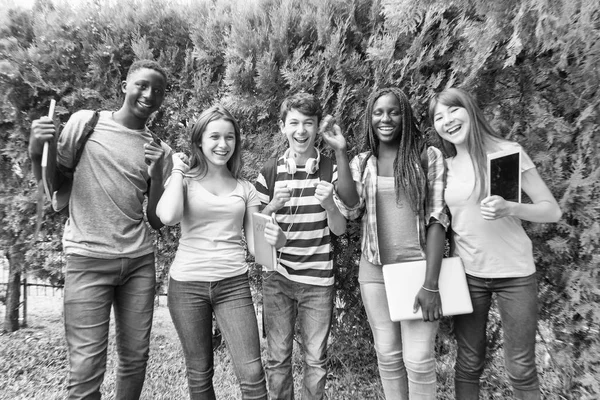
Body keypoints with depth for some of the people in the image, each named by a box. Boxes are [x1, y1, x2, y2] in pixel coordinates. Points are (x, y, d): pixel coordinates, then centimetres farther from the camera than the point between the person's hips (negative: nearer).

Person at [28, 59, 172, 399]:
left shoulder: (160, 150, 9)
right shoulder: (85, 122, 3)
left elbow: (157, 221, 6)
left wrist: (157, 173, -8)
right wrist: (36, 152, -11)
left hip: (139, 260, 3)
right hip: (89, 258, -2)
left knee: (136, 358, 7)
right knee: (86, 367, -4)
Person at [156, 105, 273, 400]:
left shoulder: (245, 189, 8)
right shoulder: (185, 180, 2)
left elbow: (254, 244, 5)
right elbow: (168, 217, -20)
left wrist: (272, 240, -18)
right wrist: (178, 169, -6)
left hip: (233, 285, 1)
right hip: (187, 285, -1)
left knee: (252, 375, -4)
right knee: (199, 374, 13)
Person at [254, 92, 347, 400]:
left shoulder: (331, 171, -2)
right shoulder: (269, 173, 1)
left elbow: (340, 229, -1)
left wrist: (329, 204, -21)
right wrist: (273, 206, -16)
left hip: (317, 281, -1)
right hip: (277, 278, 1)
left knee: (316, 360, 9)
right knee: (277, 358, 11)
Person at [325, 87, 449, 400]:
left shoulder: (428, 156, -2)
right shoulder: (361, 162, 7)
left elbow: (437, 218, -8)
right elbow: (350, 209, -10)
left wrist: (431, 283, -14)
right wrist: (340, 153, -11)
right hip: (375, 269, 3)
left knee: (418, 359, 0)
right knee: (387, 355, 13)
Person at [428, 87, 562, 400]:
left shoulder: (508, 151, -6)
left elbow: (552, 210, -5)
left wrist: (509, 209, -24)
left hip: (514, 273, -2)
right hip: (466, 273, 2)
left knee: (520, 369, 8)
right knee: (468, 364, 10)